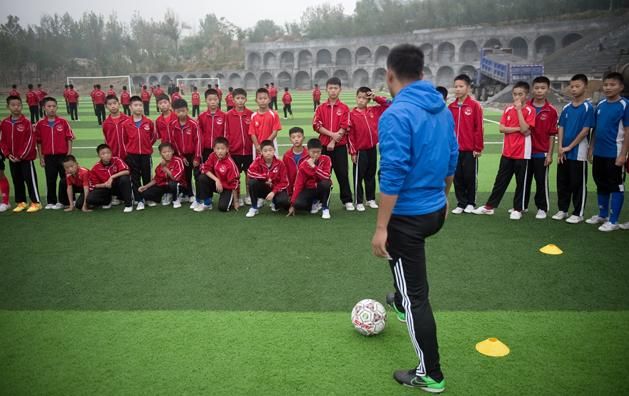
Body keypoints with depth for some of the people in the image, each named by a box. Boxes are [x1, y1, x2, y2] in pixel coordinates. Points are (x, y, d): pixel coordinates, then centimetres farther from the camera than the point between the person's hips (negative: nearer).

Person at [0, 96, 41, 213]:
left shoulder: (26, 122, -9)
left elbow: (30, 141, -11)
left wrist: (21, 155, -13)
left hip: (26, 158, -5)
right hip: (12, 159, 5)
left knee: (30, 180, -3)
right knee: (17, 181, 11)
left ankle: (36, 203, 4)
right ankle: (21, 203, 21)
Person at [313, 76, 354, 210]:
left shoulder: (344, 108, 0)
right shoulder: (321, 108, 6)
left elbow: (344, 128, -6)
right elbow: (317, 126, -2)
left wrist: (333, 141, -14)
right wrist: (332, 134, -15)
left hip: (340, 146, -2)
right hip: (324, 145, 2)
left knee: (342, 173, 0)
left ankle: (347, 200, 8)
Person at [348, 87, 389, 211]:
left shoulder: (374, 111, 3)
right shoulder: (352, 114, -9)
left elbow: (388, 105, 13)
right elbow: (350, 135, -8)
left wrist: (375, 98, 0)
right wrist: (353, 152, -9)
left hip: (373, 149, 4)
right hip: (360, 151, -4)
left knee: (371, 176, 15)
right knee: (359, 177, 5)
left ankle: (371, 199, 27)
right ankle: (359, 202, 14)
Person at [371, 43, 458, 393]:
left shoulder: (396, 115, -21)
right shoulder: (443, 109, 4)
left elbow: (393, 175, -25)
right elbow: (451, 160, 13)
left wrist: (381, 227, -20)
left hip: (407, 216, -8)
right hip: (436, 210, 8)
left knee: (415, 295, 5)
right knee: (406, 257, 37)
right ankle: (401, 301, 60)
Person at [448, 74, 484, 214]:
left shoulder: (475, 105, -6)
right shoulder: (451, 107, 6)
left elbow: (478, 128, -7)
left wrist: (478, 148, -9)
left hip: (470, 149, -4)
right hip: (455, 149, 4)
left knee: (470, 177, 6)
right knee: (457, 177, 8)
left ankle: (471, 203, 20)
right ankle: (461, 203, 19)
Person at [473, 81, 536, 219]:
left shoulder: (530, 110, -6)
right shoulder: (508, 109, 6)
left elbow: (524, 129, -18)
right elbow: (501, 128, -2)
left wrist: (519, 110, -16)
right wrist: (519, 129, -13)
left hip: (522, 153, -4)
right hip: (507, 152, 4)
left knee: (521, 182, 6)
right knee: (500, 180, 10)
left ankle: (517, 209, 17)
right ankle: (490, 206, 17)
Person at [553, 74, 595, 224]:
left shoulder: (588, 107, -7)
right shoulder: (566, 108, 9)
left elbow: (585, 130, -11)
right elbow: (561, 128, 8)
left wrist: (569, 147, -12)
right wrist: (560, 148, -3)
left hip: (578, 153, -5)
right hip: (563, 153, 5)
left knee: (578, 184, 3)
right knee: (562, 183, 11)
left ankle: (578, 214, 14)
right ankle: (562, 210, 24)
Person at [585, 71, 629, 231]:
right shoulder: (600, 105, 7)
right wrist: (591, 148, 10)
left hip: (615, 154, -6)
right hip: (599, 153, 6)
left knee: (616, 187, 3)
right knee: (601, 185, 16)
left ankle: (613, 221, 10)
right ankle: (602, 215, 30)